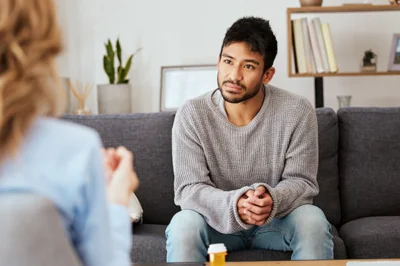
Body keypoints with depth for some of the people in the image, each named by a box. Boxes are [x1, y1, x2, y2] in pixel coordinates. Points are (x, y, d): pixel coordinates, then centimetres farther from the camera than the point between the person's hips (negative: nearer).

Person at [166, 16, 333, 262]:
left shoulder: (298, 112, -16)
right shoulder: (191, 115, -16)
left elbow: (302, 182, -13)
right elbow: (189, 188, -19)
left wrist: (272, 200, -37)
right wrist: (234, 205, -40)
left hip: (277, 219, 1)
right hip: (217, 219, 0)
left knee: (313, 221, -30)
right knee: (183, 225, -31)